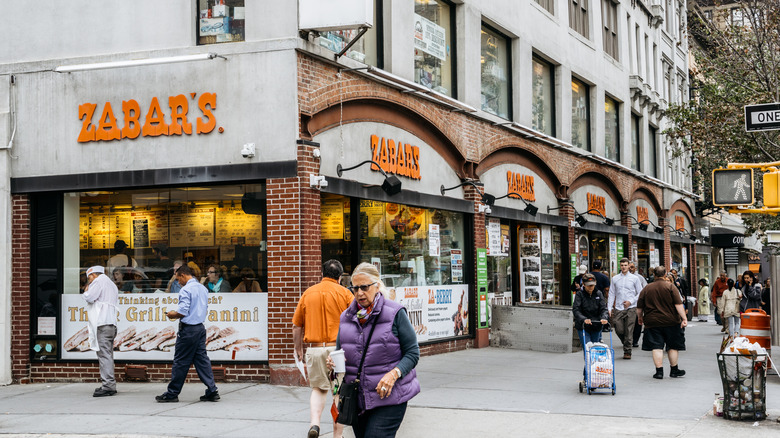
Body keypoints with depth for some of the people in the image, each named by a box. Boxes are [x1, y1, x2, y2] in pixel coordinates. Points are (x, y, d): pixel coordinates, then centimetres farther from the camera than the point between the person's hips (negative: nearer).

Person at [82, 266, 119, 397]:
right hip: (111, 324, 9)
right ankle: (109, 385, 9)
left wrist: (86, 291, 10)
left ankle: (108, 386, -18)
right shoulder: (112, 284, 28)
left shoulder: (99, 281, 0)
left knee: (104, 354, -13)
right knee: (107, 355, 10)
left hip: (102, 323, -9)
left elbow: (89, 297, -11)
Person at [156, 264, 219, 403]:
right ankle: (212, 391, 6)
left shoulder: (186, 290, -14)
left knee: (180, 362, 0)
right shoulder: (203, 288, 12)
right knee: (202, 359, 9)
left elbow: (183, 312, -20)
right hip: (200, 327, 8)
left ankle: (172, 394, 7)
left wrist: (173, 315, 1)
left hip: (188, 329, -8)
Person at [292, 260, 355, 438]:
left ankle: (314, 422, -6)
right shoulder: (344, 293, 0)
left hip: (315, 349, 2)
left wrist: (298, 349, 22)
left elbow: (296, 325, 11)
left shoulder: (308, 293, 8)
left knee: (318, 389, 16)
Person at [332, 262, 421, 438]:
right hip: (357, 399, 6)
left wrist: (394, 373, -20)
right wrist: (335, 362, -6)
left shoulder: (395, 313, -5)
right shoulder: (346, 317, 10)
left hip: (389, 396, -5)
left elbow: (413, 352, -4)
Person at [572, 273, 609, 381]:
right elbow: (576, 309, -13)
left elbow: (604, 308, -2)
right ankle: (587, 377, -12)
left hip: (596, 327, 4)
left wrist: (604, 318, -23)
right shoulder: (580, 294, -4)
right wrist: (584, 319, -30)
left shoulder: (598, 294, 5)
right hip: (583, 327, -4)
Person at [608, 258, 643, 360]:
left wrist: (631, 301, -7)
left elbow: (640, 293, 6)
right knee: (619, 330, -2)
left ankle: (627, 352, 3)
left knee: (629, 331, -4)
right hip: (618, 308, 2)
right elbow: (612, 294, 11)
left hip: (630, 308, -2)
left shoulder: (634, 278, 5)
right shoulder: (615, 279, 10)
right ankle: (625, 343, 26)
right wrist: (609, 308, 4)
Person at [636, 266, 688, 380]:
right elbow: (678, 304, -11)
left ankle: (659, 371, -3)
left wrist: (640, 318, 22)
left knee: (656, 347, 1)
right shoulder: (670, 286, -3)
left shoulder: (646, 289, 3)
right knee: (673, 346, 11)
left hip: (652, 323, 1)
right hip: (671, 322, -1)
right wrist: (684, 318, -12)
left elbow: (639, 308, 7)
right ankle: (674, 370, 19)